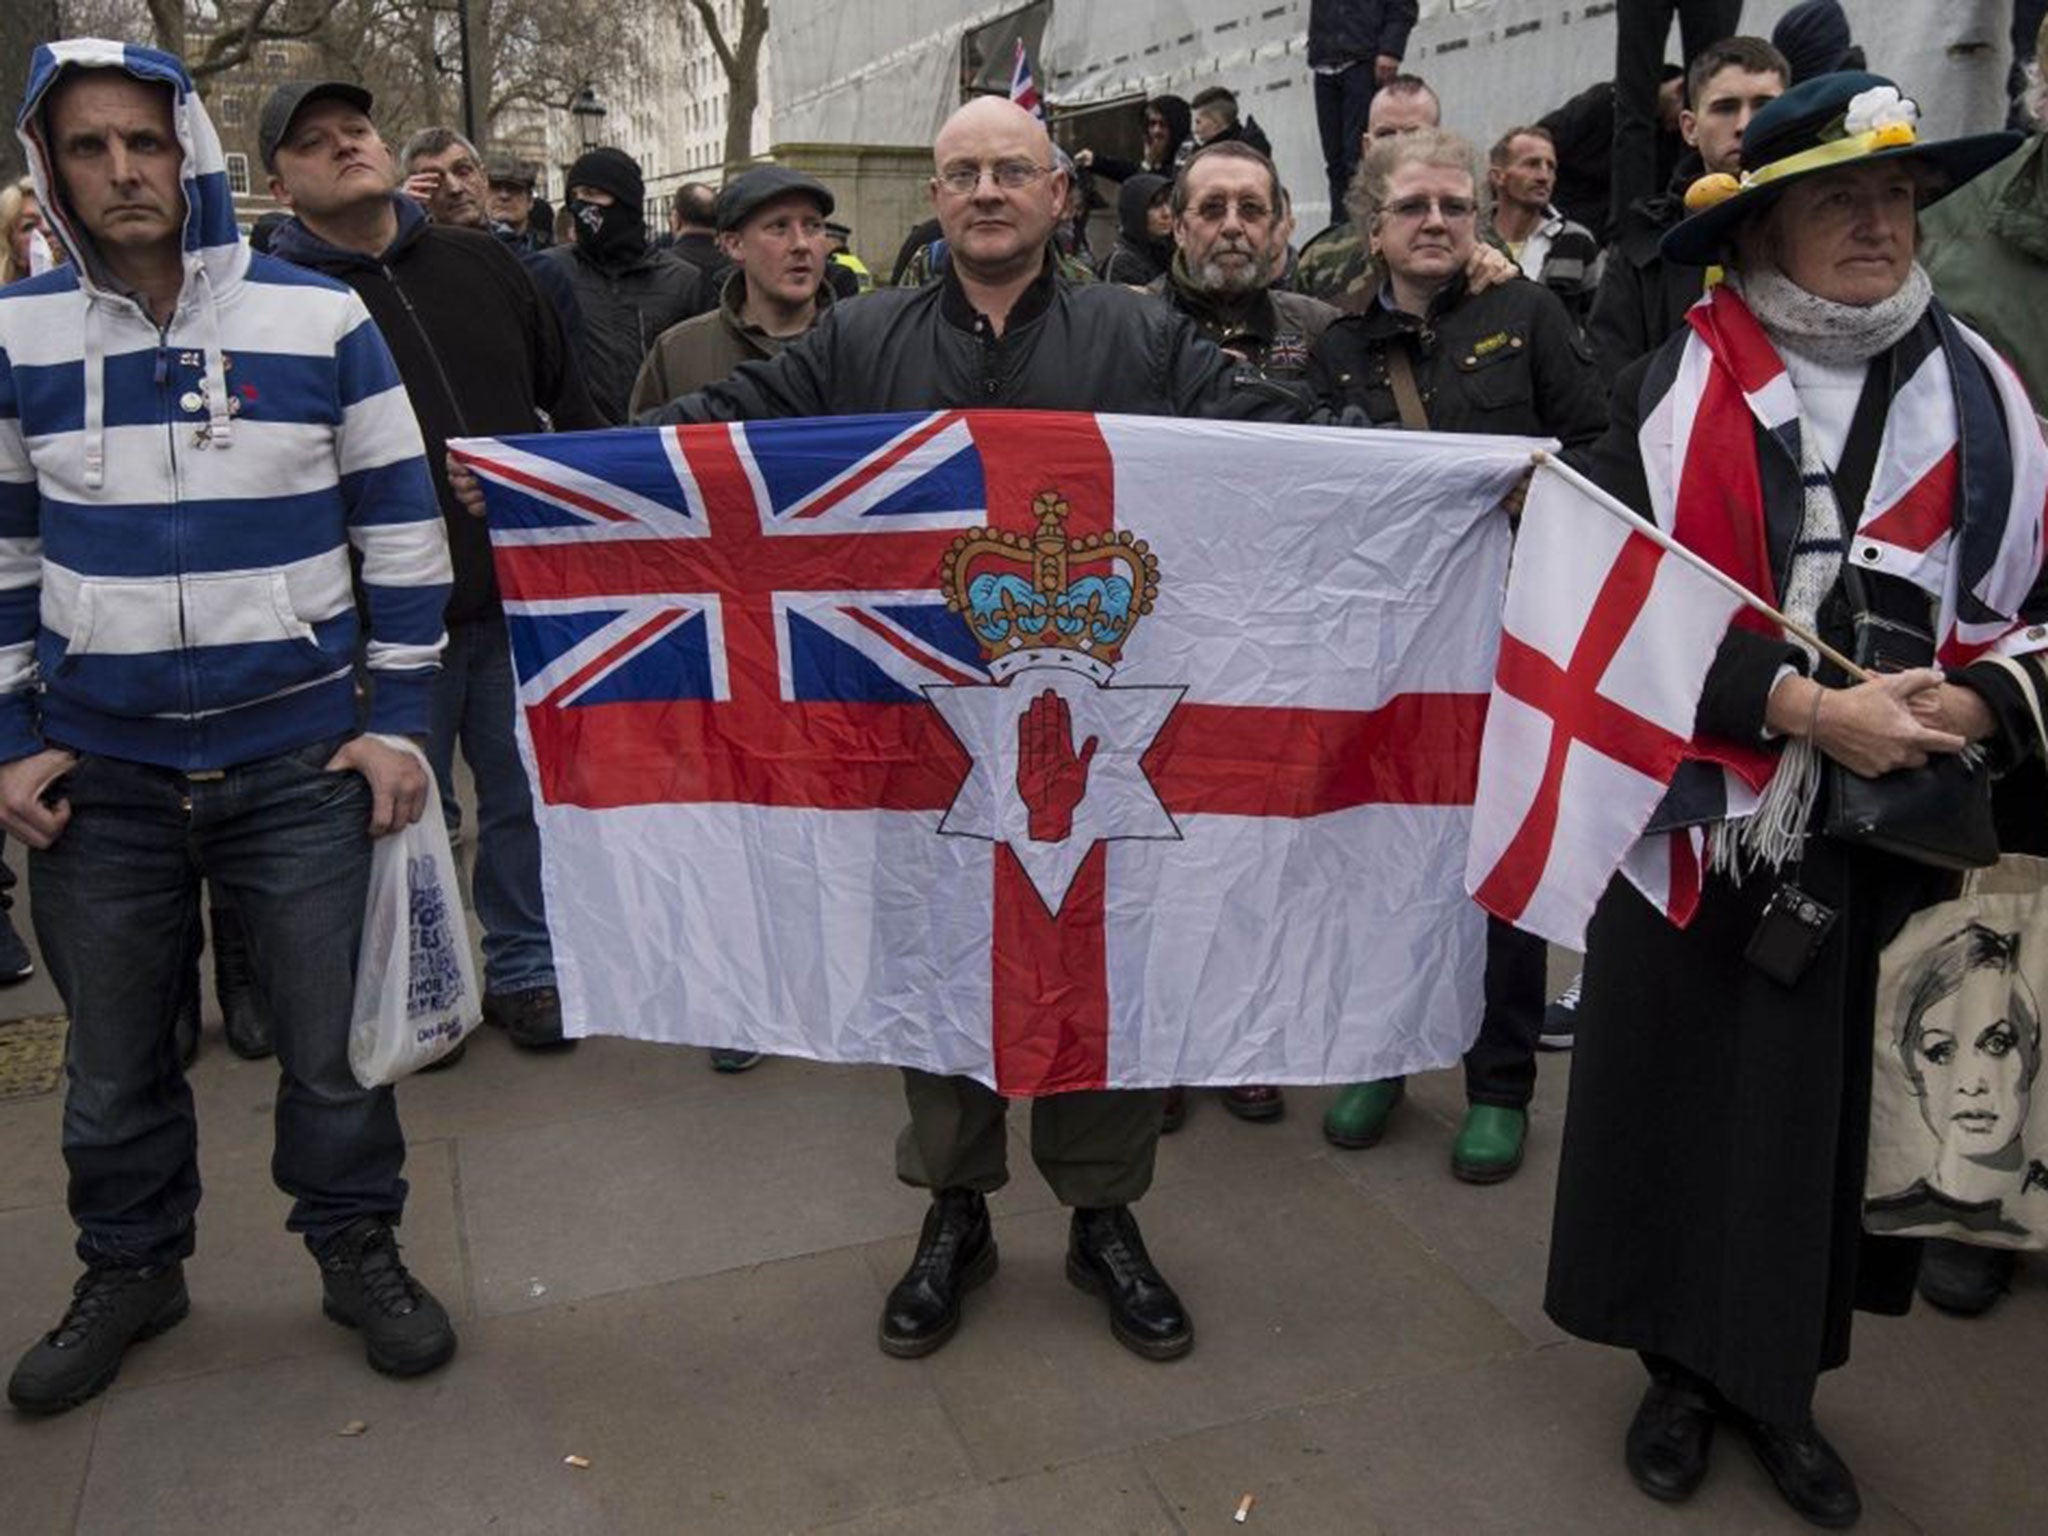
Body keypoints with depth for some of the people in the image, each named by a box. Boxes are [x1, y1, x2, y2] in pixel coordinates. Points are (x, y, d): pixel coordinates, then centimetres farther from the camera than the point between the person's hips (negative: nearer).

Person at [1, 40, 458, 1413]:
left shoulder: (321, 318, -2)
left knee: (330, 1038, 7)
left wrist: (399, 719, -4)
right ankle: (130, 1266, 36)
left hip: (299, 755, -2)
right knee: (114, 1054, 15)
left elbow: (403, 527, 1)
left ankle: (358, 1247, 29)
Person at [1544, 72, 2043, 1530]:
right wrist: (1803, 707, -21)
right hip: (1697, 826, -2)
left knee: (1844, 1109, 11)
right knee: (1682, 1100, 9)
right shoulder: (1672, 391, -5)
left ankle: (1784, 1382, 32)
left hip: (1893, 838, 2)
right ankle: (1685, 1369, 31)